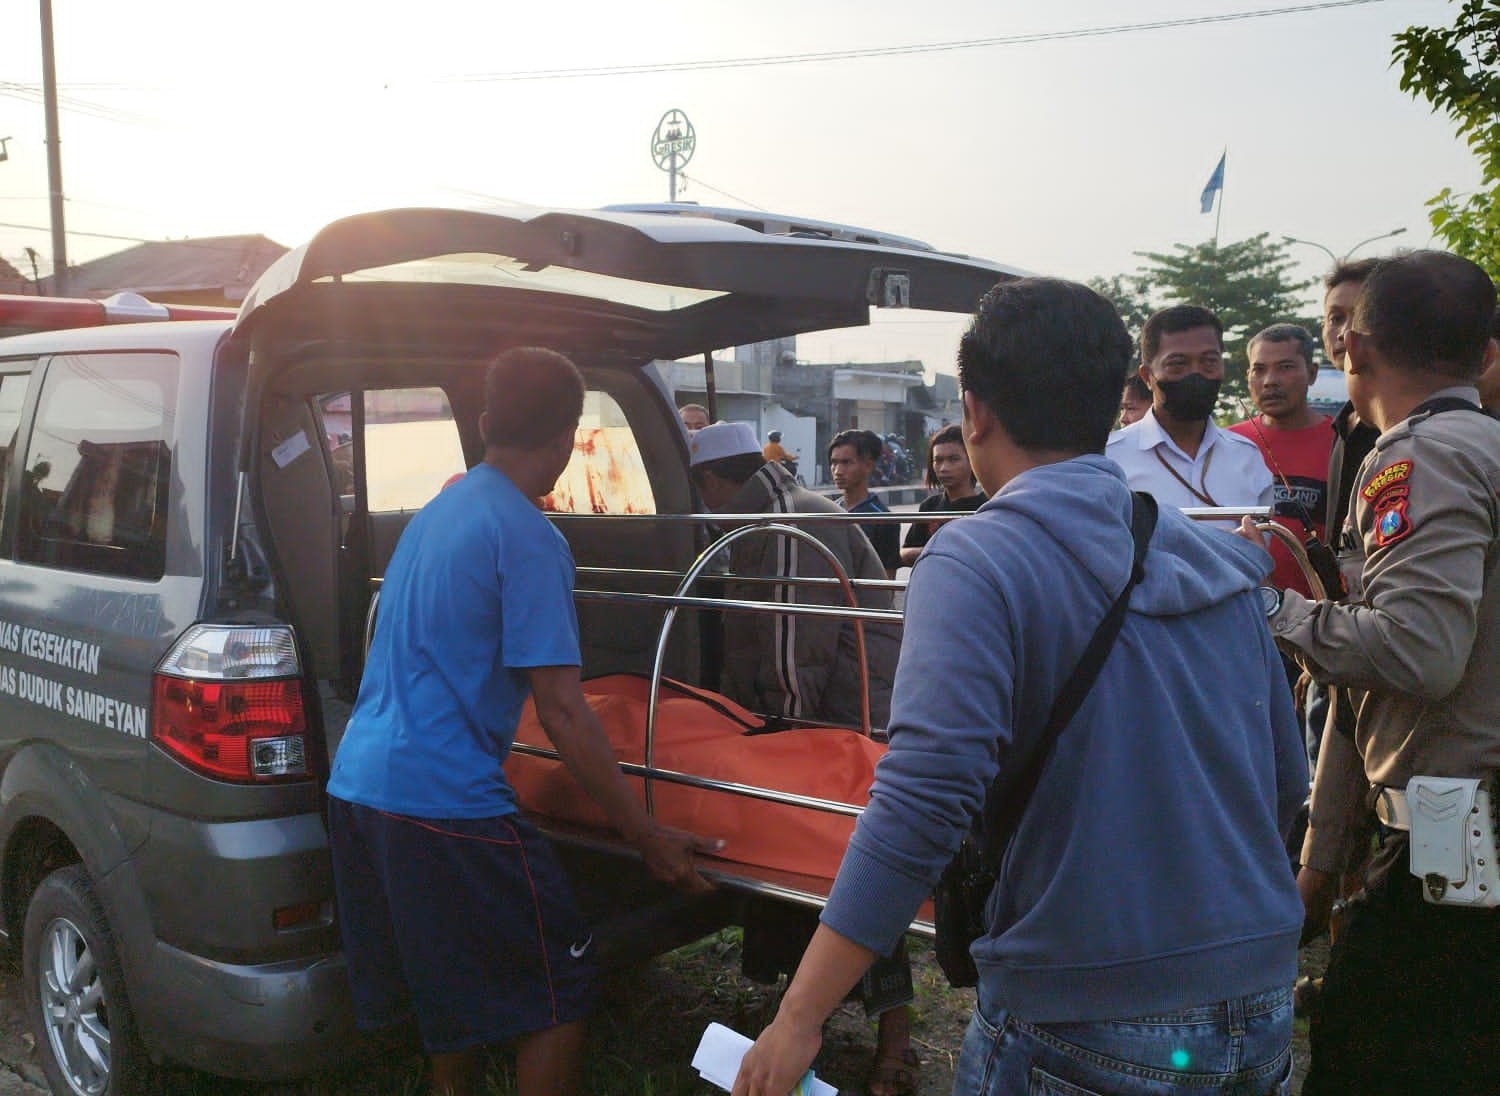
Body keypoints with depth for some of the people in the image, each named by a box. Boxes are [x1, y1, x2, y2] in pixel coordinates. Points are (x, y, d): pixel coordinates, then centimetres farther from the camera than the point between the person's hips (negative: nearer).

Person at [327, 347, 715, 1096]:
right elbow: (560, 708, -18)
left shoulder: (434, 511, 13)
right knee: (559, 994, 5)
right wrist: (649, 840, -13)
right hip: (447, 801, -9)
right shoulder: (529, 538, -14)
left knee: (451, 992, 23)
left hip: (357, 783, 9)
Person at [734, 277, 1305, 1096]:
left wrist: (799, 1018, -22)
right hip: (1260, 1012, 7)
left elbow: (923, 798, -25)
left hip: (1087, 1028, -6)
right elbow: (1286, 784, 14)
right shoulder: (1220, 566, 6)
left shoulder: (977, 561, -15)